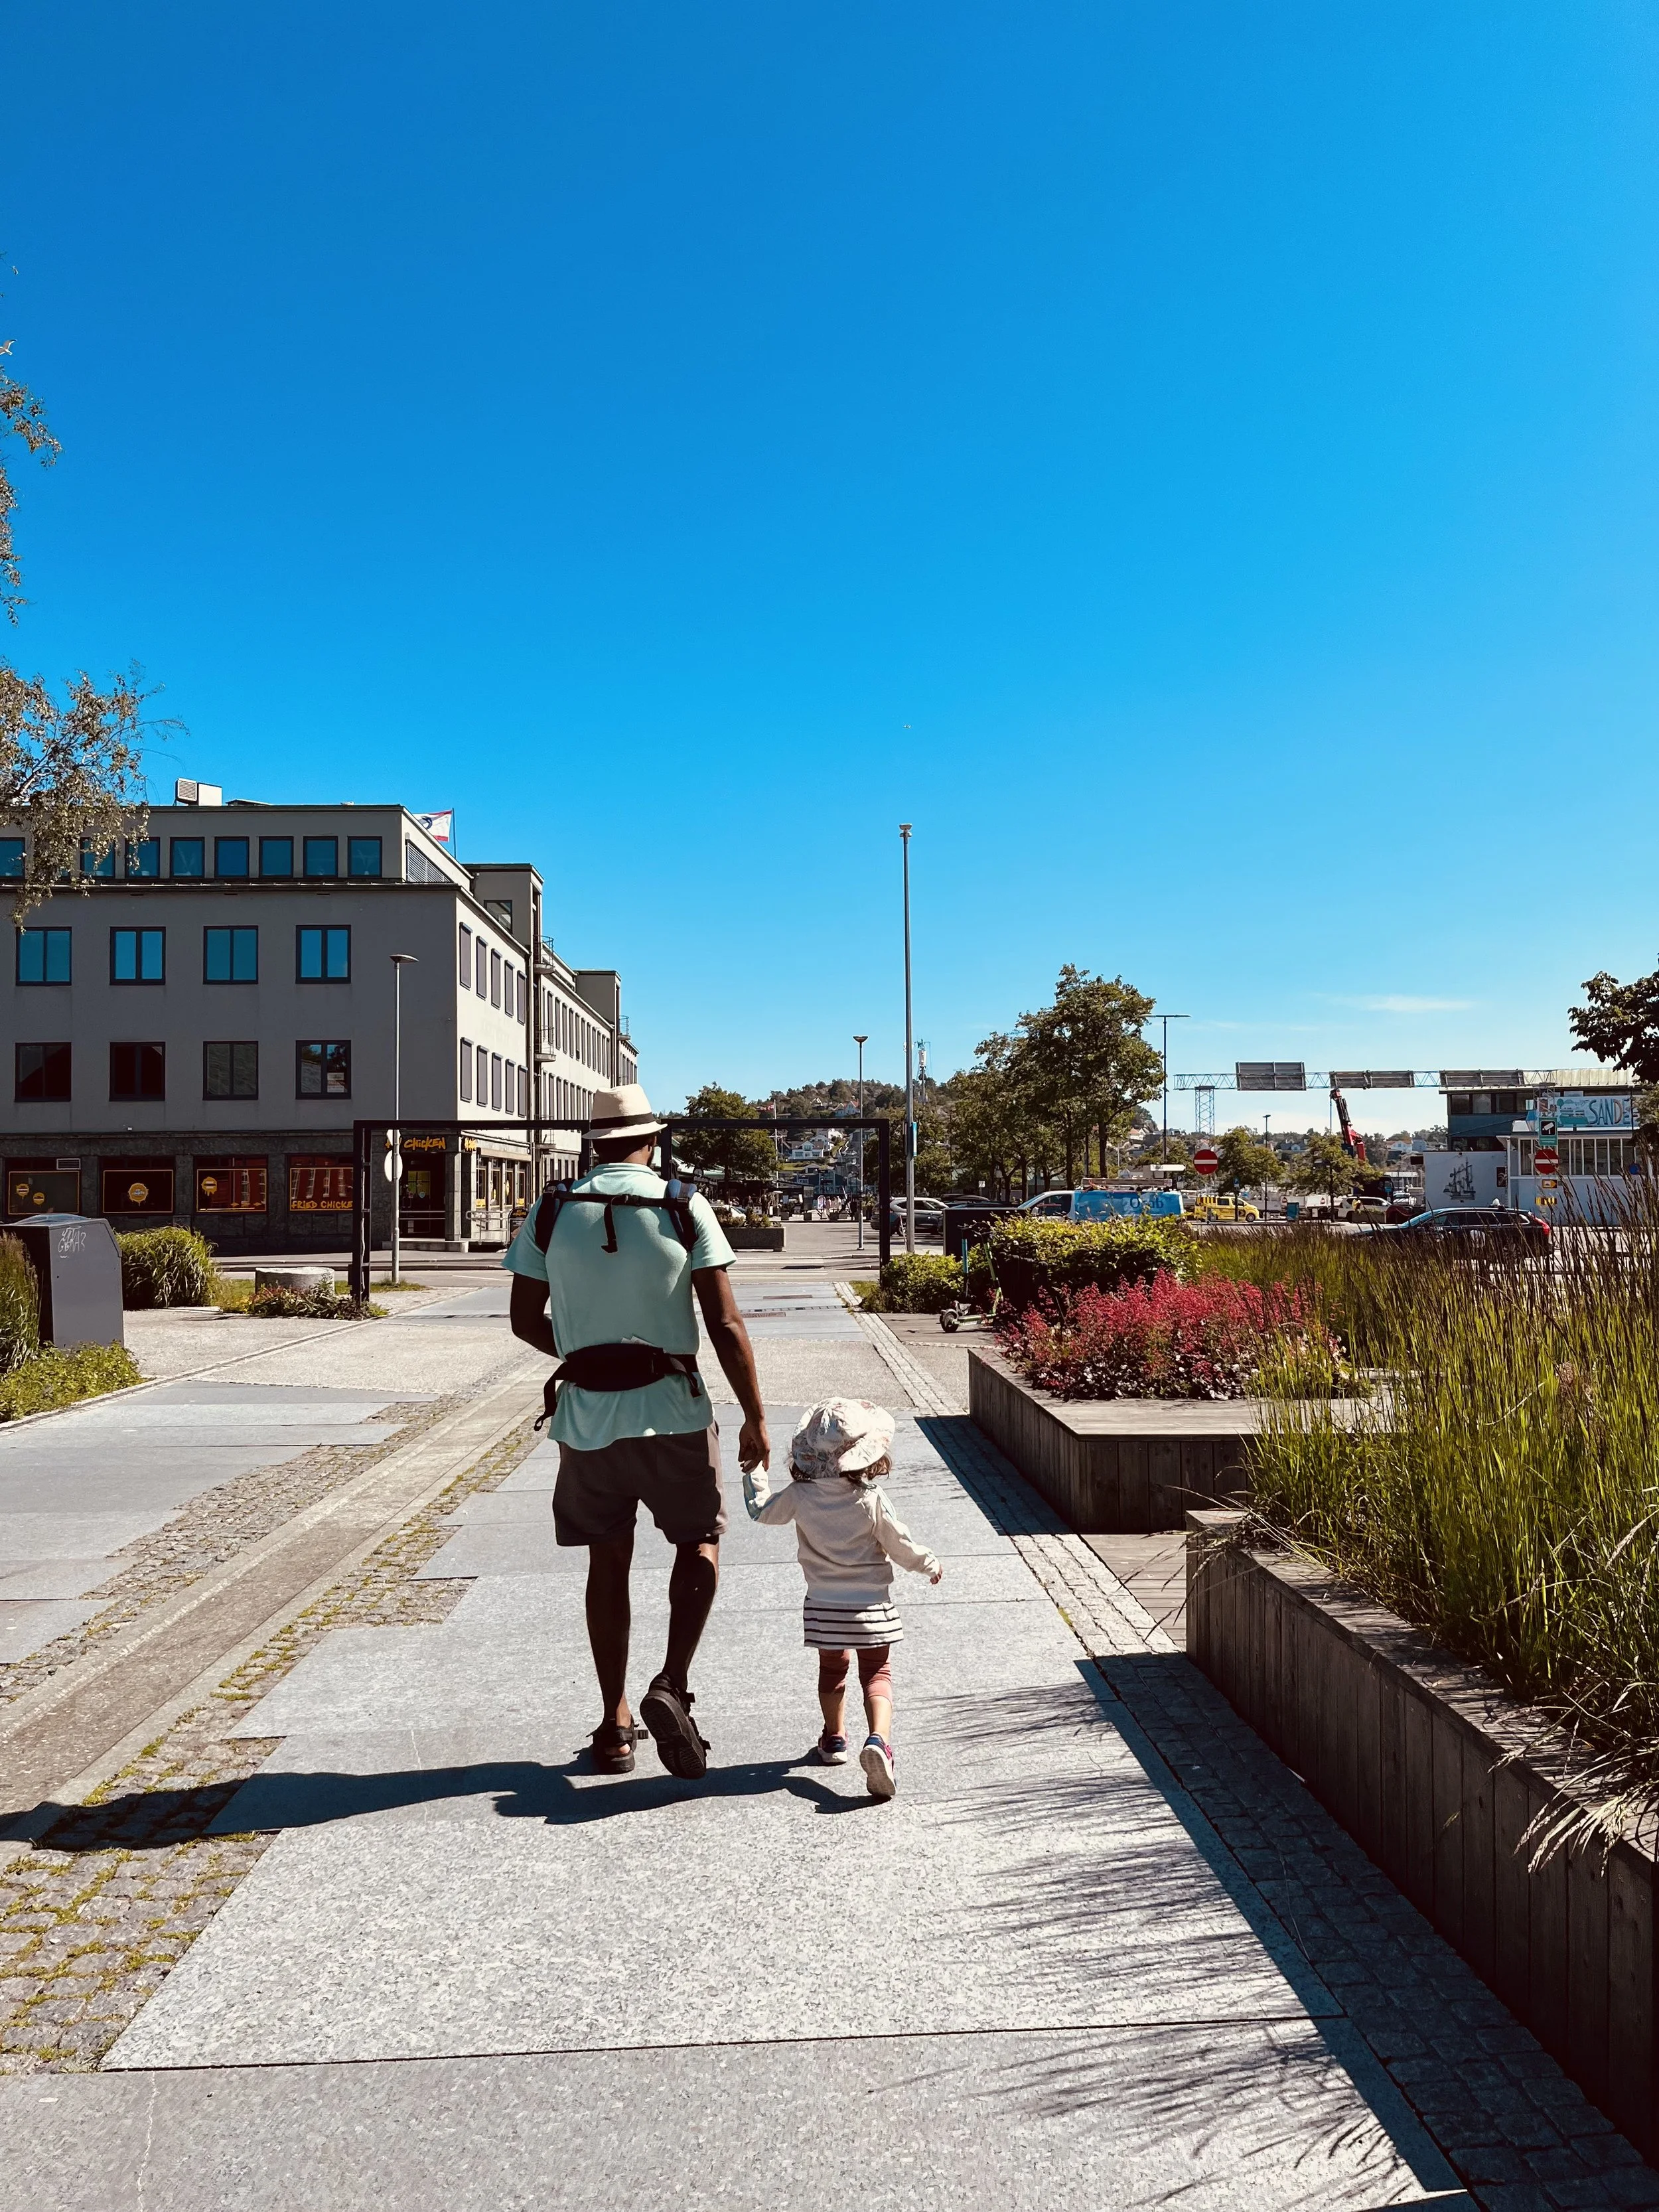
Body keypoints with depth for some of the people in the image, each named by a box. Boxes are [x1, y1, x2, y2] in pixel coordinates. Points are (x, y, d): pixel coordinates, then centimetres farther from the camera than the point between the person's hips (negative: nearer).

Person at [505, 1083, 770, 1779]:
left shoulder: (551, 1212, 1)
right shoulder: (684, 1209, -5)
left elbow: (526, 1320, 7)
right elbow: (726, 1325, -9)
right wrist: (755, 1419, -3)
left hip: (586, 1414, 2)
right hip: (670, 1408, -2)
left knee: (607, 1560, 14)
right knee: (699, 1541, 17)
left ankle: (615, 1724, 20)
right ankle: (672, 1685, -1)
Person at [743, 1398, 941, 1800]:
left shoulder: (800, 1496, -11)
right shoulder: (871, 1500, -17)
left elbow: (761, 1510, 5)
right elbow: (901, 1546, -8)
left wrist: (753, 1472, 21)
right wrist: (929, 1564, 11)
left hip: (823, 1606, 3)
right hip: (871, 1604, -2)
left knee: (832, 1671, 22)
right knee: (876, 1673, 6)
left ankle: (834, 1740, 36)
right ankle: (878, 1740, -15)